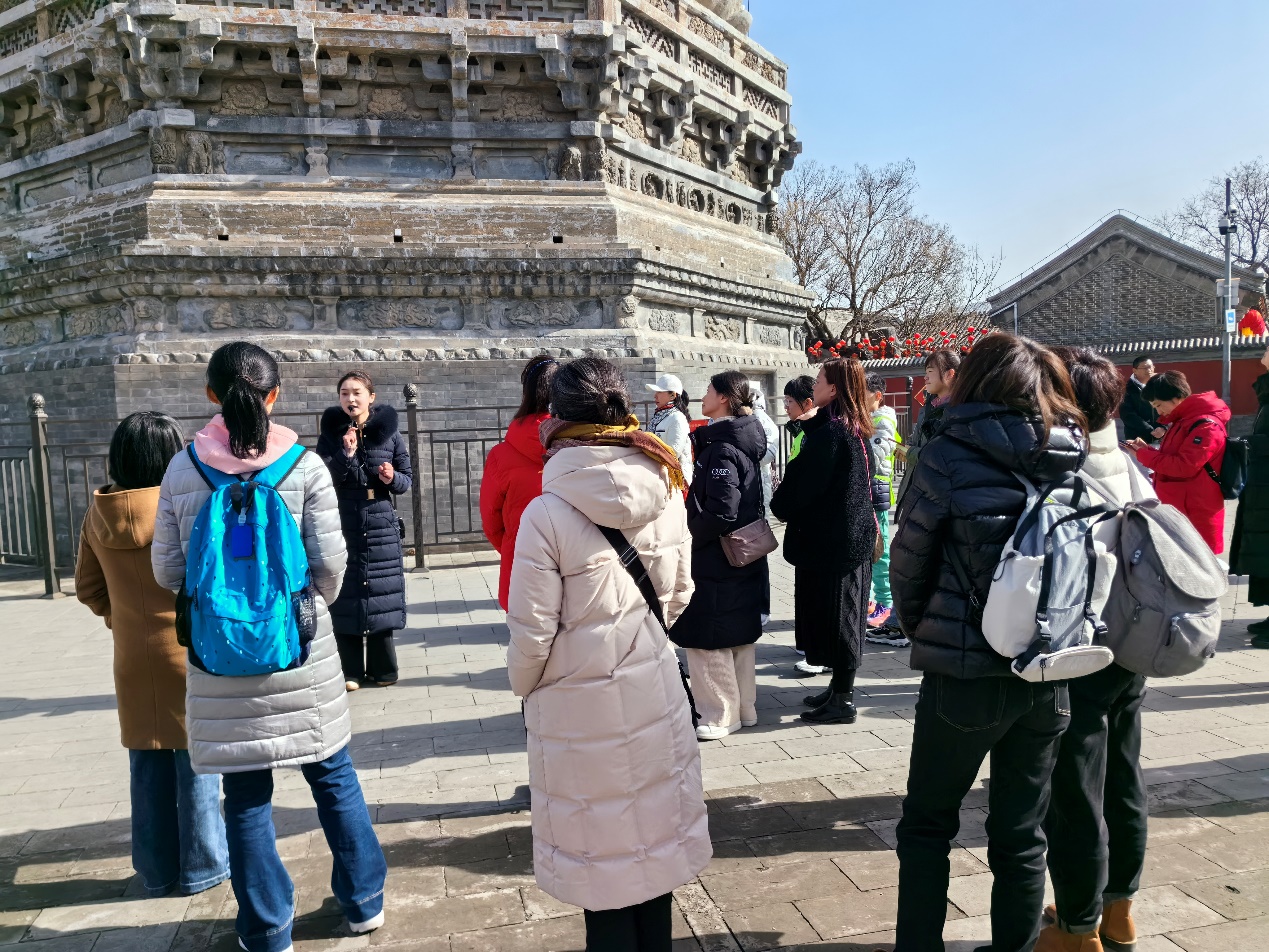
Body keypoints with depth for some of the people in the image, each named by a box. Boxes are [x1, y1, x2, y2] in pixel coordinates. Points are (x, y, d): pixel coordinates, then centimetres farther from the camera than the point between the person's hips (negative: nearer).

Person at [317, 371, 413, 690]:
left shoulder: (389, 432, 1)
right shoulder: (330, 433, 2)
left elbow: (408, 479, 5)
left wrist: (393, 479, -16)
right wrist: (345, 454, -18)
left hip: (382, 526, 0)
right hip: (343, 525, 0)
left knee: (381, 595, 4)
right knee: (345, 596, 1)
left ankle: (382, 668, 16)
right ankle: (350, 670, 12)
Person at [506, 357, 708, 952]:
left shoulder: (546, 513, -20)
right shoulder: (665, 493, -6)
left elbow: (534, 630, -15)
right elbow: (679, 595, 4)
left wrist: (524, 688, 4)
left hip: (581, 707, -4)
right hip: (654, 693, 5)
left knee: (601, 843, 14)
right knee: (652, 831, 21)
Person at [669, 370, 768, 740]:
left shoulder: (722, 449, -20)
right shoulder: (742, 442, 10)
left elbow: (721, 513, -26)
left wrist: (690, 533, -11)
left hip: (717, 561, -10)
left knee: (708, 640, 1)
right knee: (738, 636, 17)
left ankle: (721, 716, 11)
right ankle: (744, 707, 28)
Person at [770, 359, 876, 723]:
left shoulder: (829, 433, -20)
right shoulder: (856, 430, 10)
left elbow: (803, 484, -19)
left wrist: (780, 505, 3)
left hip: (830, 540, -9)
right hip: (855, 537, 10)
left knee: (834, 617, 0)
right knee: (844, 617, 16)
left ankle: (843, 701, 9)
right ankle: (840, 689, 28)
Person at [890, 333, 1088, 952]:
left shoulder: (950, 456, -12)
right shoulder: (1073, 457, 1)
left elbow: (907, 560, -4)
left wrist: (917, 627, 13)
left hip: (963, 674, -4)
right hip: (1049, 675, 4)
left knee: (927, 824, 14)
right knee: (1021, 833, 18)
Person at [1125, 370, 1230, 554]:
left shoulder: (1206, 425, -17)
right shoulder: (1182, 421, 15)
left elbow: (1185, 466, -25)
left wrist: (1143, 455, -17)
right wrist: (1146, 449, 2)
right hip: (1177, 509, 10)